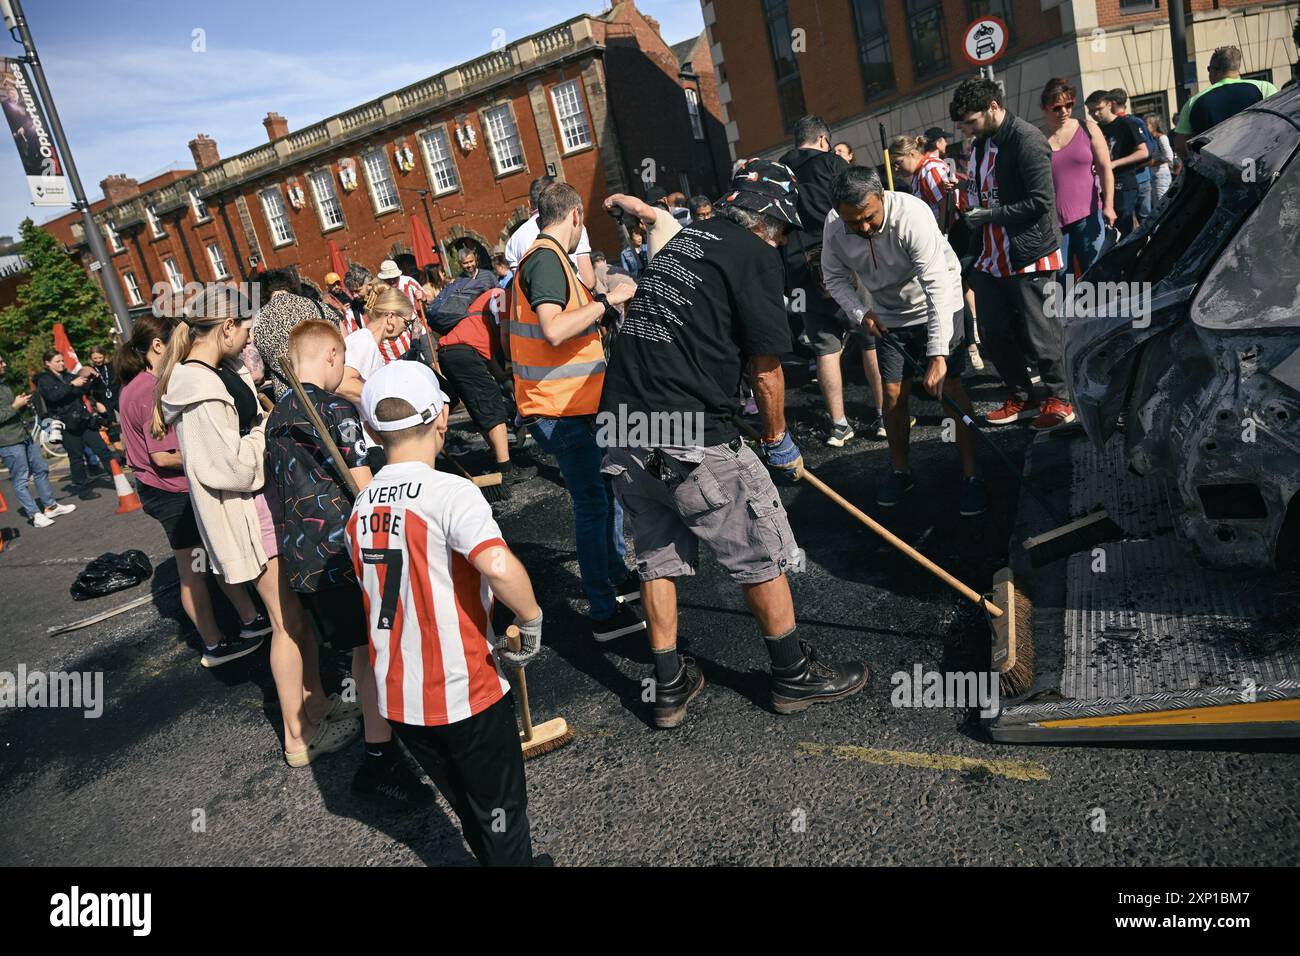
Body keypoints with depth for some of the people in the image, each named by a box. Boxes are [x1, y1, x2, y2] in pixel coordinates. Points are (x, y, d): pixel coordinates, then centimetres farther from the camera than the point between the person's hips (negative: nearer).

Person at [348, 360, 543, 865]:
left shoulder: (361, 507, 2)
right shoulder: (451, 491, -19)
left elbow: (403, 602, 10)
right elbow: (500, 568, -37)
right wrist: (531, 621, -19)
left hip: (397, 697, 6)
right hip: (465, 695, -6)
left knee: (471, 814, 24)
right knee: (502, 819, 15)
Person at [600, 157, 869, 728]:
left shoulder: (681, 242, 21)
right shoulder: (755, 255, -3)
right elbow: (766, 369, -3)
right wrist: (778, 441, 12)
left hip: (621, 430, 8)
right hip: (690, 439, -8)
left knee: (658, 560, 18)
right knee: (762, 557, 9)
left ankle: (669, 687, 28)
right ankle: (794, 676, 23)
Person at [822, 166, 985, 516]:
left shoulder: (913, 215, -33)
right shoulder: (835, 226, -18)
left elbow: (937, 287, -35)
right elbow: (835, 276, 1)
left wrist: (938, 355, -38)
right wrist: (860, 312, -16)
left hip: (937, 307, -4)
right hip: (887, 314, 4)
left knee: (950, 387, -8)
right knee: (893, 392, 4)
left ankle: (971, 474, 4)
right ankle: (900, 471, 22)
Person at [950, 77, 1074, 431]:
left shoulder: (1027, 140, -14)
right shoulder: (981, 145, 12)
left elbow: (1041, 202, -19)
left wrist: (990, 215, -17)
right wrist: (970, 209, 6)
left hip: (1029, 257, -8)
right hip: (992, 259, 8)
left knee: (1040, 335, 0)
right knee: (993, 335, 10)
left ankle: (1058, 399, 18)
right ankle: (1023, 397, 25)